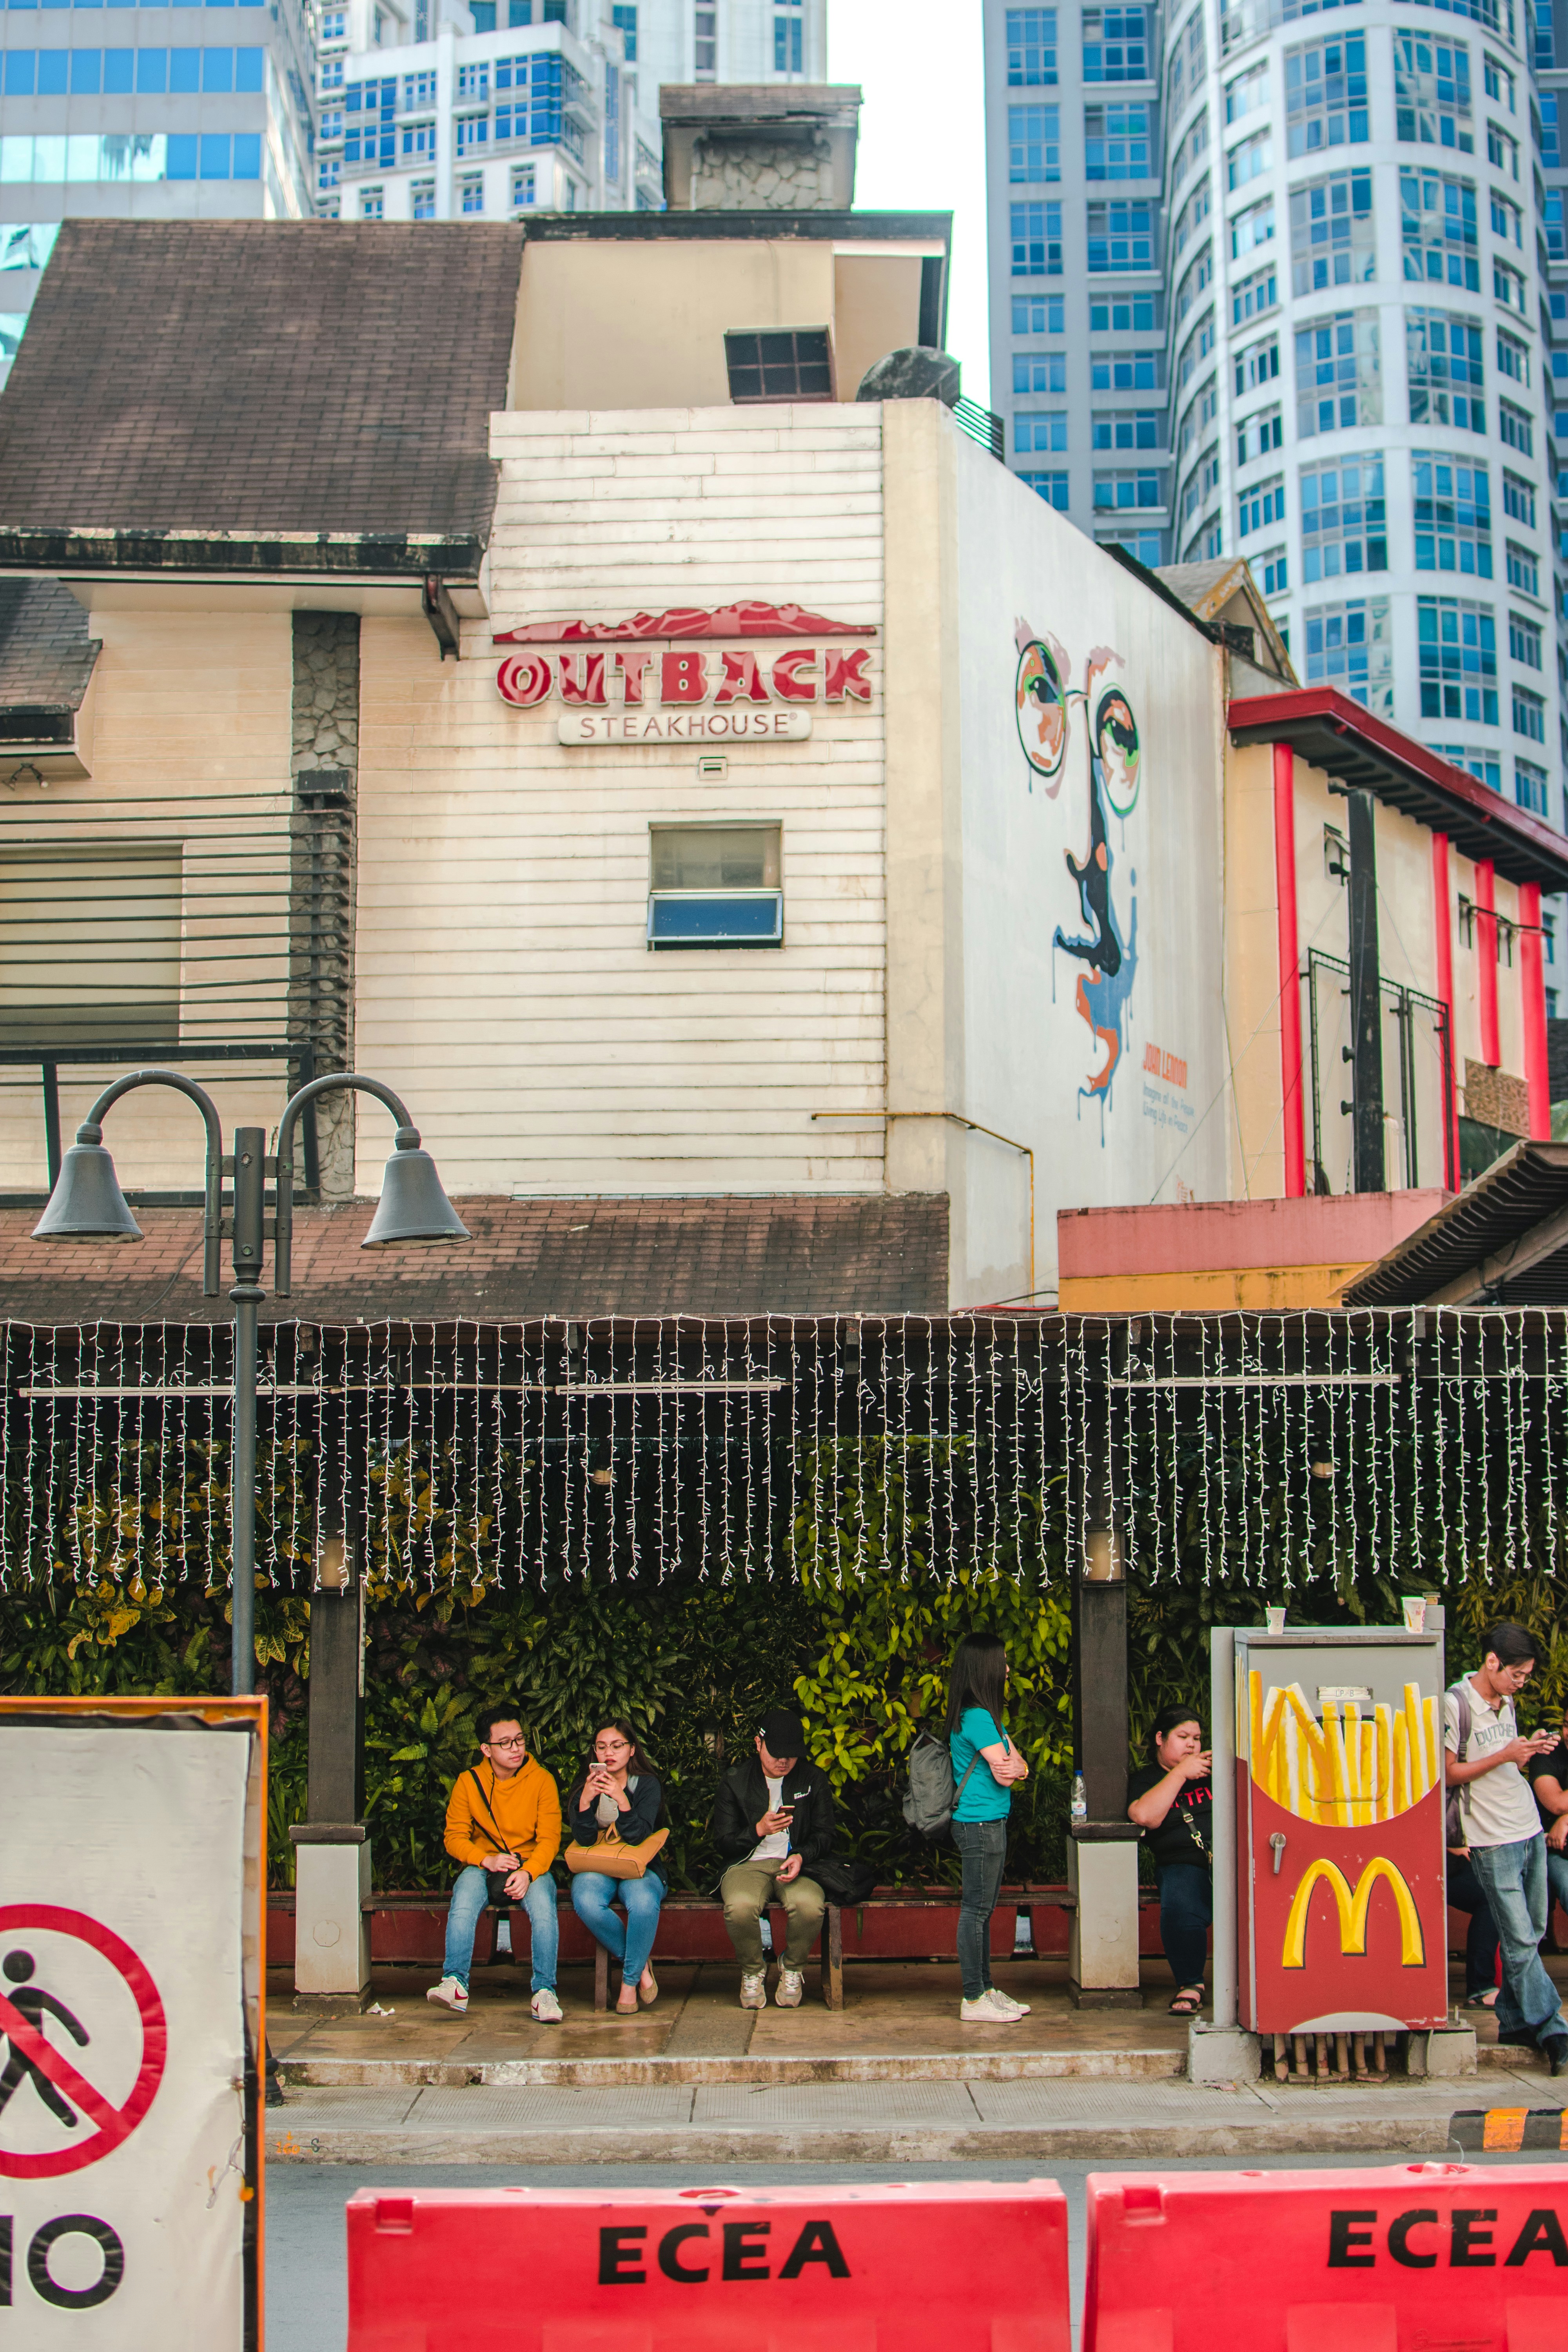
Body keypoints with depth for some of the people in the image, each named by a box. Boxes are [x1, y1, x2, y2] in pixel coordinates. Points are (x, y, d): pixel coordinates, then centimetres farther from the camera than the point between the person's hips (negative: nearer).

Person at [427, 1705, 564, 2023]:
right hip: (483, 1866, 1)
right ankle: (455, 1985, -34)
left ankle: (545, 1992, -29)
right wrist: (487, 1860, -18)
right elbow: (455, 1837, 1)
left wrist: (527, 1873, -25)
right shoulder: (468, 1782, 1)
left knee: (543, 1908, -33)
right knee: (463, 1904, -32)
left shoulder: (541, 1780, -3)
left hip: (532, 1867, -1)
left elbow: (549, 1839, -6)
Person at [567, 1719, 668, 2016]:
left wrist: (622, 1801, -27)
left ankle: (630, 1979, -12)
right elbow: (584, 1840, -6)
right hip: (596, 1869, 1)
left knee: (644, 1903, -37)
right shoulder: (586, 1788, 6)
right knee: (586, 1903, -35)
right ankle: (640, 1964, -11)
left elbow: (638, 1837, -11)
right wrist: (586, 1801, -23)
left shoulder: (647, 1785, 2)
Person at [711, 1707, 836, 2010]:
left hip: (796, 1864, 1)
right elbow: (723, 1843, 4)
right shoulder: (735, 1782, 6)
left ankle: (793, 1970, -3)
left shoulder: (814, 1781, 10)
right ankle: (753, 1971, -5)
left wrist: (801, 1857, -13)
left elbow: (824, 1836, 9)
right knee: (740, 1906, -37)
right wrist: (759, 1831, -16)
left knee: (810, 1905, -35)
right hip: (748, 1864, -1)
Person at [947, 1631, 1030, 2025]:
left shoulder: (986, 1716, 16)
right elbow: (1005, 1776, -18)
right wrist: (1009, 1767, 1)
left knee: (982, 1910, 14)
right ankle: (973, 2000, -2)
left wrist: (1015, 1767, -10)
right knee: (976, 1910, -5)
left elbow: (1019, 1766, 10)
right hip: (980, 1825, -10)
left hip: (989, 1824, 10)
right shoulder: (977, 1718, -16)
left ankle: (986, 1989, 21)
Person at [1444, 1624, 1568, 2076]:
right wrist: (1505, 1756, -18)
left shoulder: (1506, 1702, 13)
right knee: (1521, 1942, -6)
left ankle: (1515, 2023, 19)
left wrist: (1531, 1749, 3)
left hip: (1530, 1830, 8)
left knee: (1530, 1937, 10)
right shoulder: (1455, 1704, -12)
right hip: (1494, 1842, -8)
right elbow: (1449, 1774, -11)